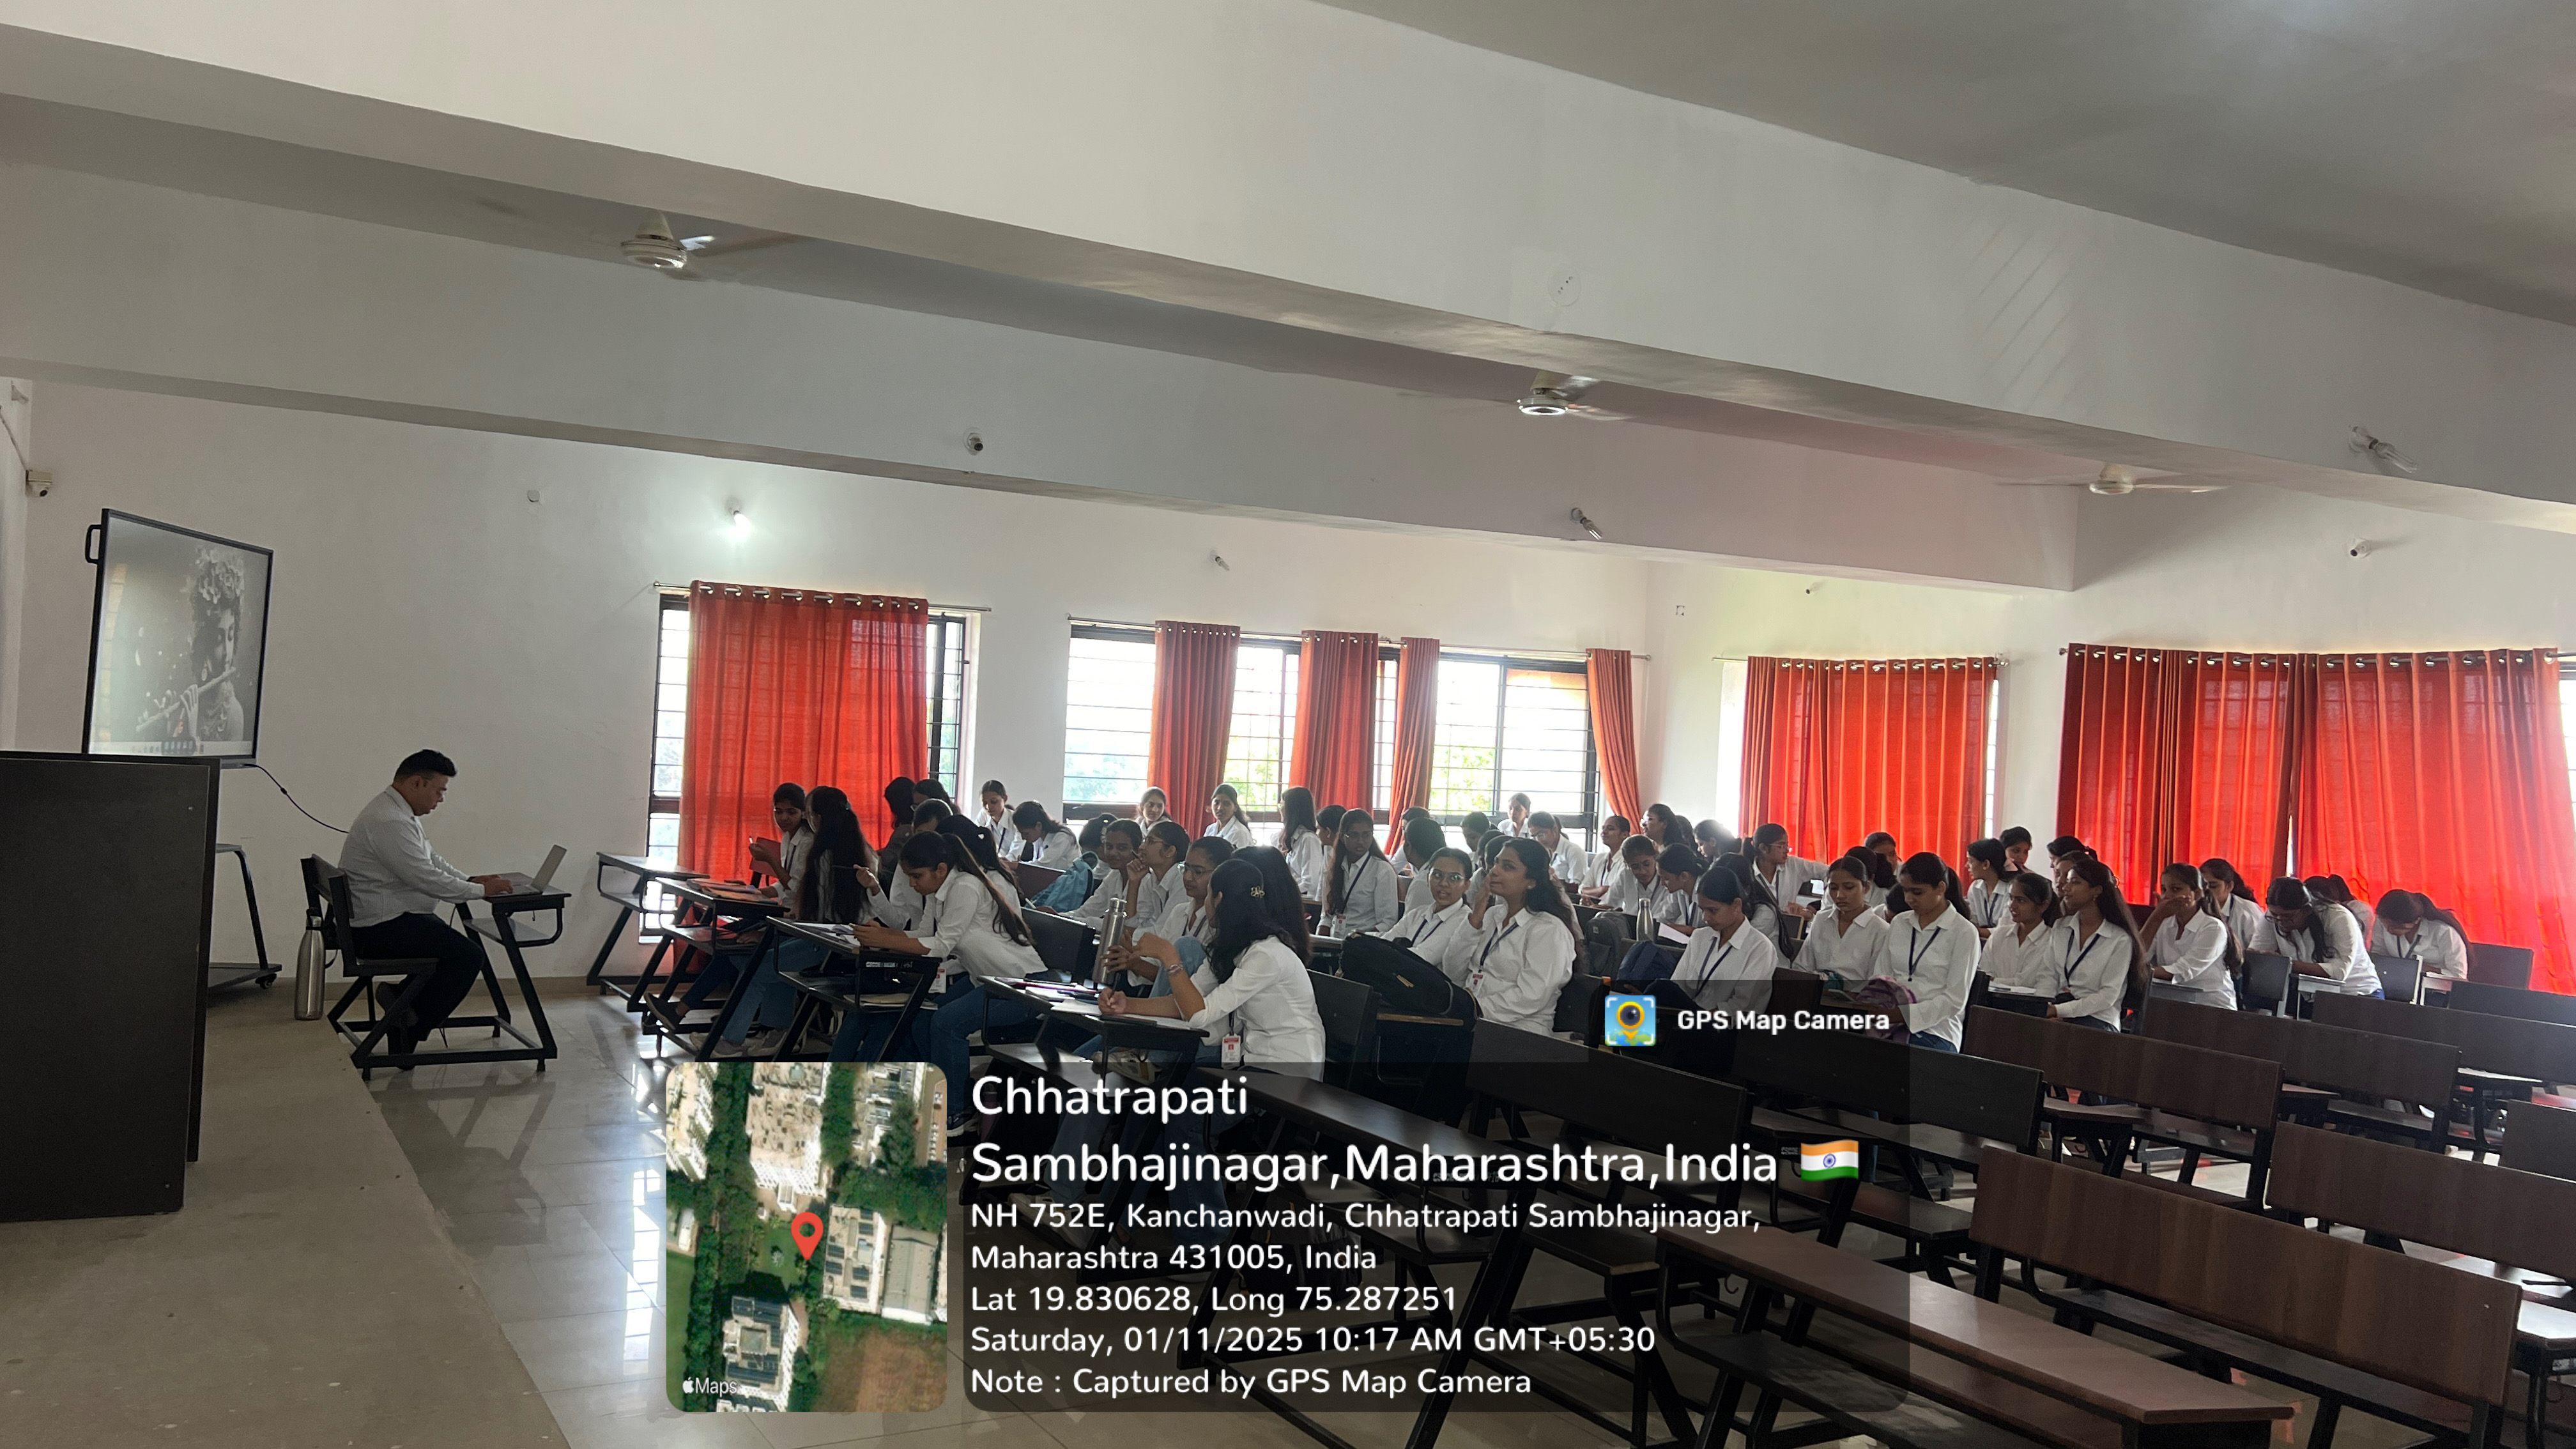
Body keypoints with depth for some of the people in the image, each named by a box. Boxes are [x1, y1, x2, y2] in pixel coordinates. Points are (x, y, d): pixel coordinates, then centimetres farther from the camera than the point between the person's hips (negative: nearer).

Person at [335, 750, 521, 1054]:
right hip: (382, 926, -11)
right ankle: (410, 1028, -5)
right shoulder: (389, 823, -23)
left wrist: (472, 880, 8)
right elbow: (427, 880, -24)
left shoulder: (399, 813, 12)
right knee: (468, 956, -15)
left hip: (391, 918, 11)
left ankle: (400, 998, 11)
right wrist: (480, 891, -13)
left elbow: (431, 861, 21)